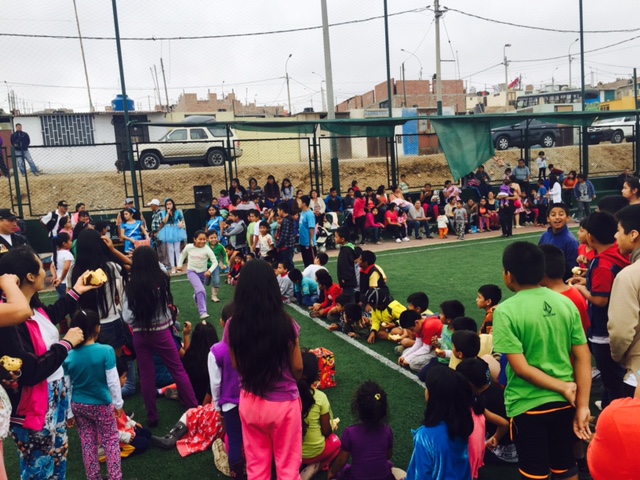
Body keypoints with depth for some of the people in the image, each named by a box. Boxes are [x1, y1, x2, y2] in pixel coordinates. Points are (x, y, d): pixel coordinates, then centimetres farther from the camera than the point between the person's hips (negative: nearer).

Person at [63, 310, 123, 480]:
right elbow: (113, 382, -16)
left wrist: (68, 413, 8)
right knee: (111, 440, 12)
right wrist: (118, 403, -2)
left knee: (87, 443, 17)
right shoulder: (106, 351, -21)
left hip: (78, 406, 3)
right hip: (101, 405, -3)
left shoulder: (69, 356, -10)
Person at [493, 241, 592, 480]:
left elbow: (521, 368, -20)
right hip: (564, 403, 5)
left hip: (528, 405, -4)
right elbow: (584, 358, -4)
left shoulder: (506, 311, -18)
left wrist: (564, 388, -11)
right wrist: (582, 406, -2)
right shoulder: (566, 303, -4)